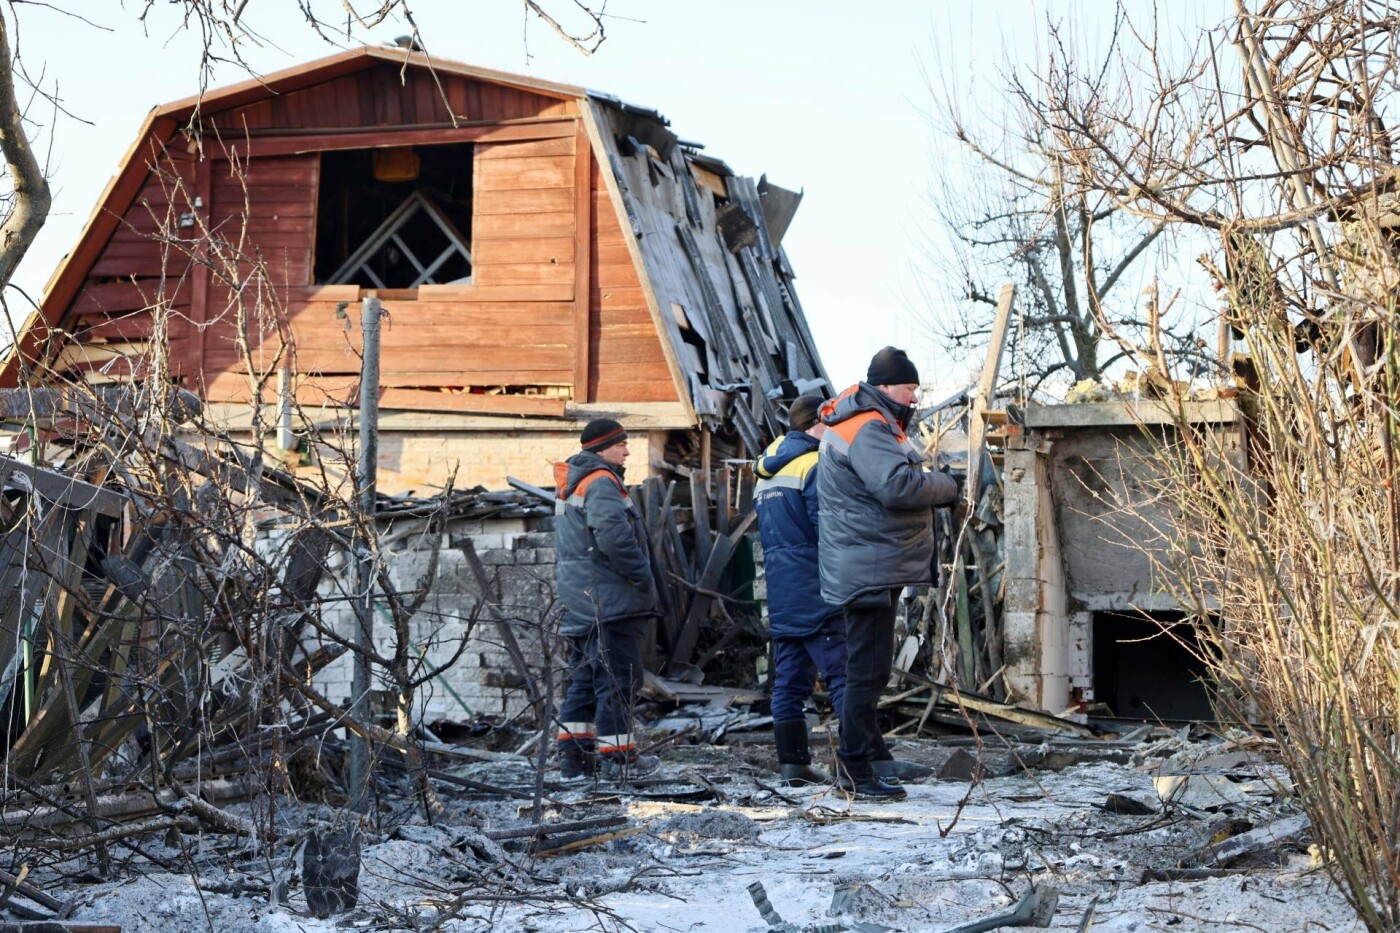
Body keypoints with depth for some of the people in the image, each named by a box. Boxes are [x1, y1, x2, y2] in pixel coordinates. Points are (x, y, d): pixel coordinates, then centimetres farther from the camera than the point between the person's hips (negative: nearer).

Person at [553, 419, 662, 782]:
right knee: (617, 678, -4)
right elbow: (614, 537, -27)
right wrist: (644, 577, -16)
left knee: (584, 677, 15)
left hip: (580, 600, 10)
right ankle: (616, 756, 0)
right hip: (610, 600, -10)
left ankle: (574, 753, 17)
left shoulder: (570, 486, 18)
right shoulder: (601, 483, -14)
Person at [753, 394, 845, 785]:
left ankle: (793, 762, 7)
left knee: (789, 679, 7)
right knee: (844, 675, -8)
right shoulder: (813, 465, -9)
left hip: (779, 593, 8)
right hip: (815, 591, -8)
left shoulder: (766, 470, 18)